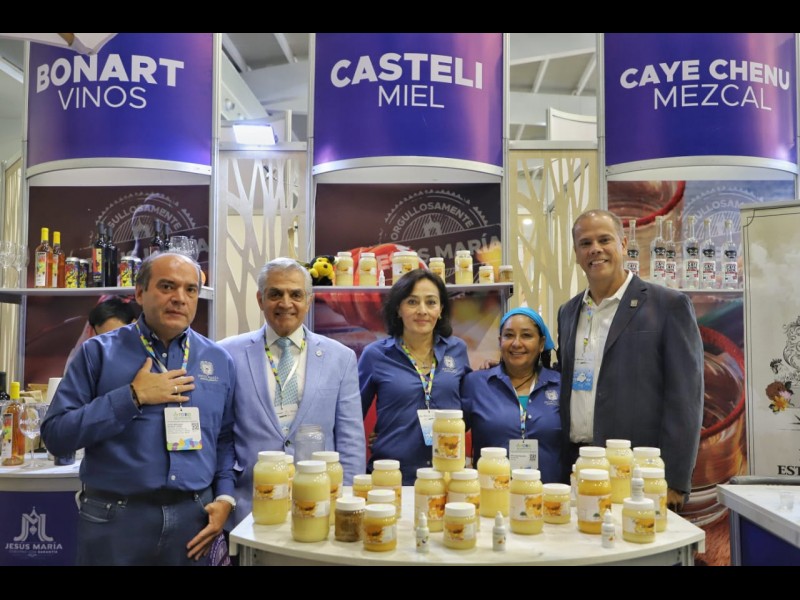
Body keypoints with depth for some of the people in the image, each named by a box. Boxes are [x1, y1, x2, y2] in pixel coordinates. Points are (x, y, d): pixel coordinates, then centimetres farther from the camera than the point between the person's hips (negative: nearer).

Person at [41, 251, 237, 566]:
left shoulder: (219, 360, 5)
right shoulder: (99, 352, -3)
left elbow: (226, 439, 10)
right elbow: (55, 434, -9)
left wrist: (224, 498, -3)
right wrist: (133, 396, -16)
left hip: (195, 518, 3)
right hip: (115, 519, -2)